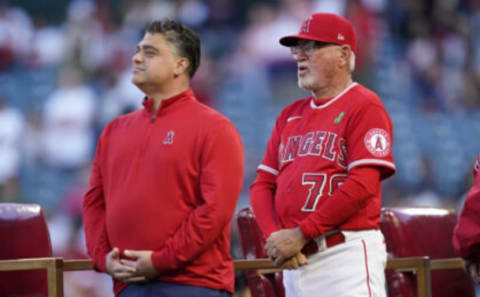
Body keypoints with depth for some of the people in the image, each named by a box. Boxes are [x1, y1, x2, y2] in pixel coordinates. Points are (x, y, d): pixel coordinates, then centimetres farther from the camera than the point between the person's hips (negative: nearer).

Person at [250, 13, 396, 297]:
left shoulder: (364, 106, -3)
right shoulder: (291, 115, 19)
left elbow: (362, 185, -14)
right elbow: (263, 184, 16)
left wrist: (301, 234, -14)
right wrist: (274, 236, -4)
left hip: (346, 252, -7)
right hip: (294, 261, 7)